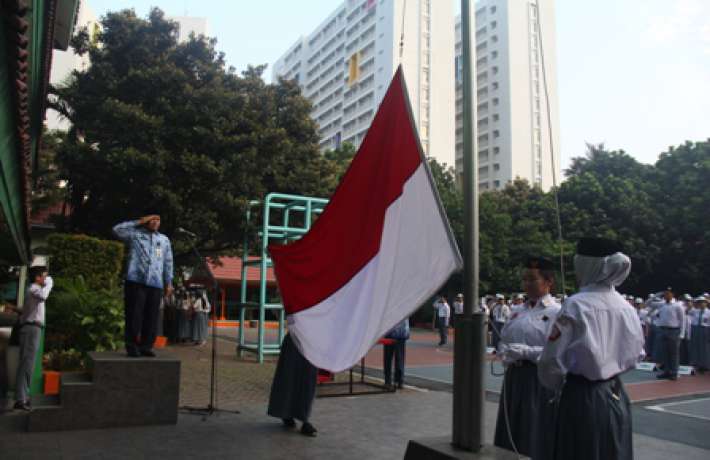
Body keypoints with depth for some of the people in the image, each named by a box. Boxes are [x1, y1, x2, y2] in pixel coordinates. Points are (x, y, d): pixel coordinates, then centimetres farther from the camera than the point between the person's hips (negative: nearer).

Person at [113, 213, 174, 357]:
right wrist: (139, 222, 0)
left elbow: (168, 263, 17)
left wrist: (169, 283, 11)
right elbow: (117, 230, -5)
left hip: (155, 284, 3)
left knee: (151, 316, 2)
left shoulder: (164, 240, 19)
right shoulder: (135, 234, 11)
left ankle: (146, 346, 9)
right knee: (134, 314, -3)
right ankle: (132, 346, 5)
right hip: (135, 281, -3)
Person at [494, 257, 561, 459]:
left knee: (535, 435, 2)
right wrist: (506, 353, -3)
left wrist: (526, 352, -22)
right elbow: (504, 339, 18)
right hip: (514, 377, 7)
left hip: (539, 380, -6)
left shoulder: (556, 312, -9)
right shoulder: (519, 311, 12)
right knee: (511, 429, 13)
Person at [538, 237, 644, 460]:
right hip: (617, 396, 6)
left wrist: (556, 385, 2)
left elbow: (553, 360, -17)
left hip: (583, 399, -6)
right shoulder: (626, 307, 0)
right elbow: (636, 355, 12)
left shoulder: (576, 305, -19)